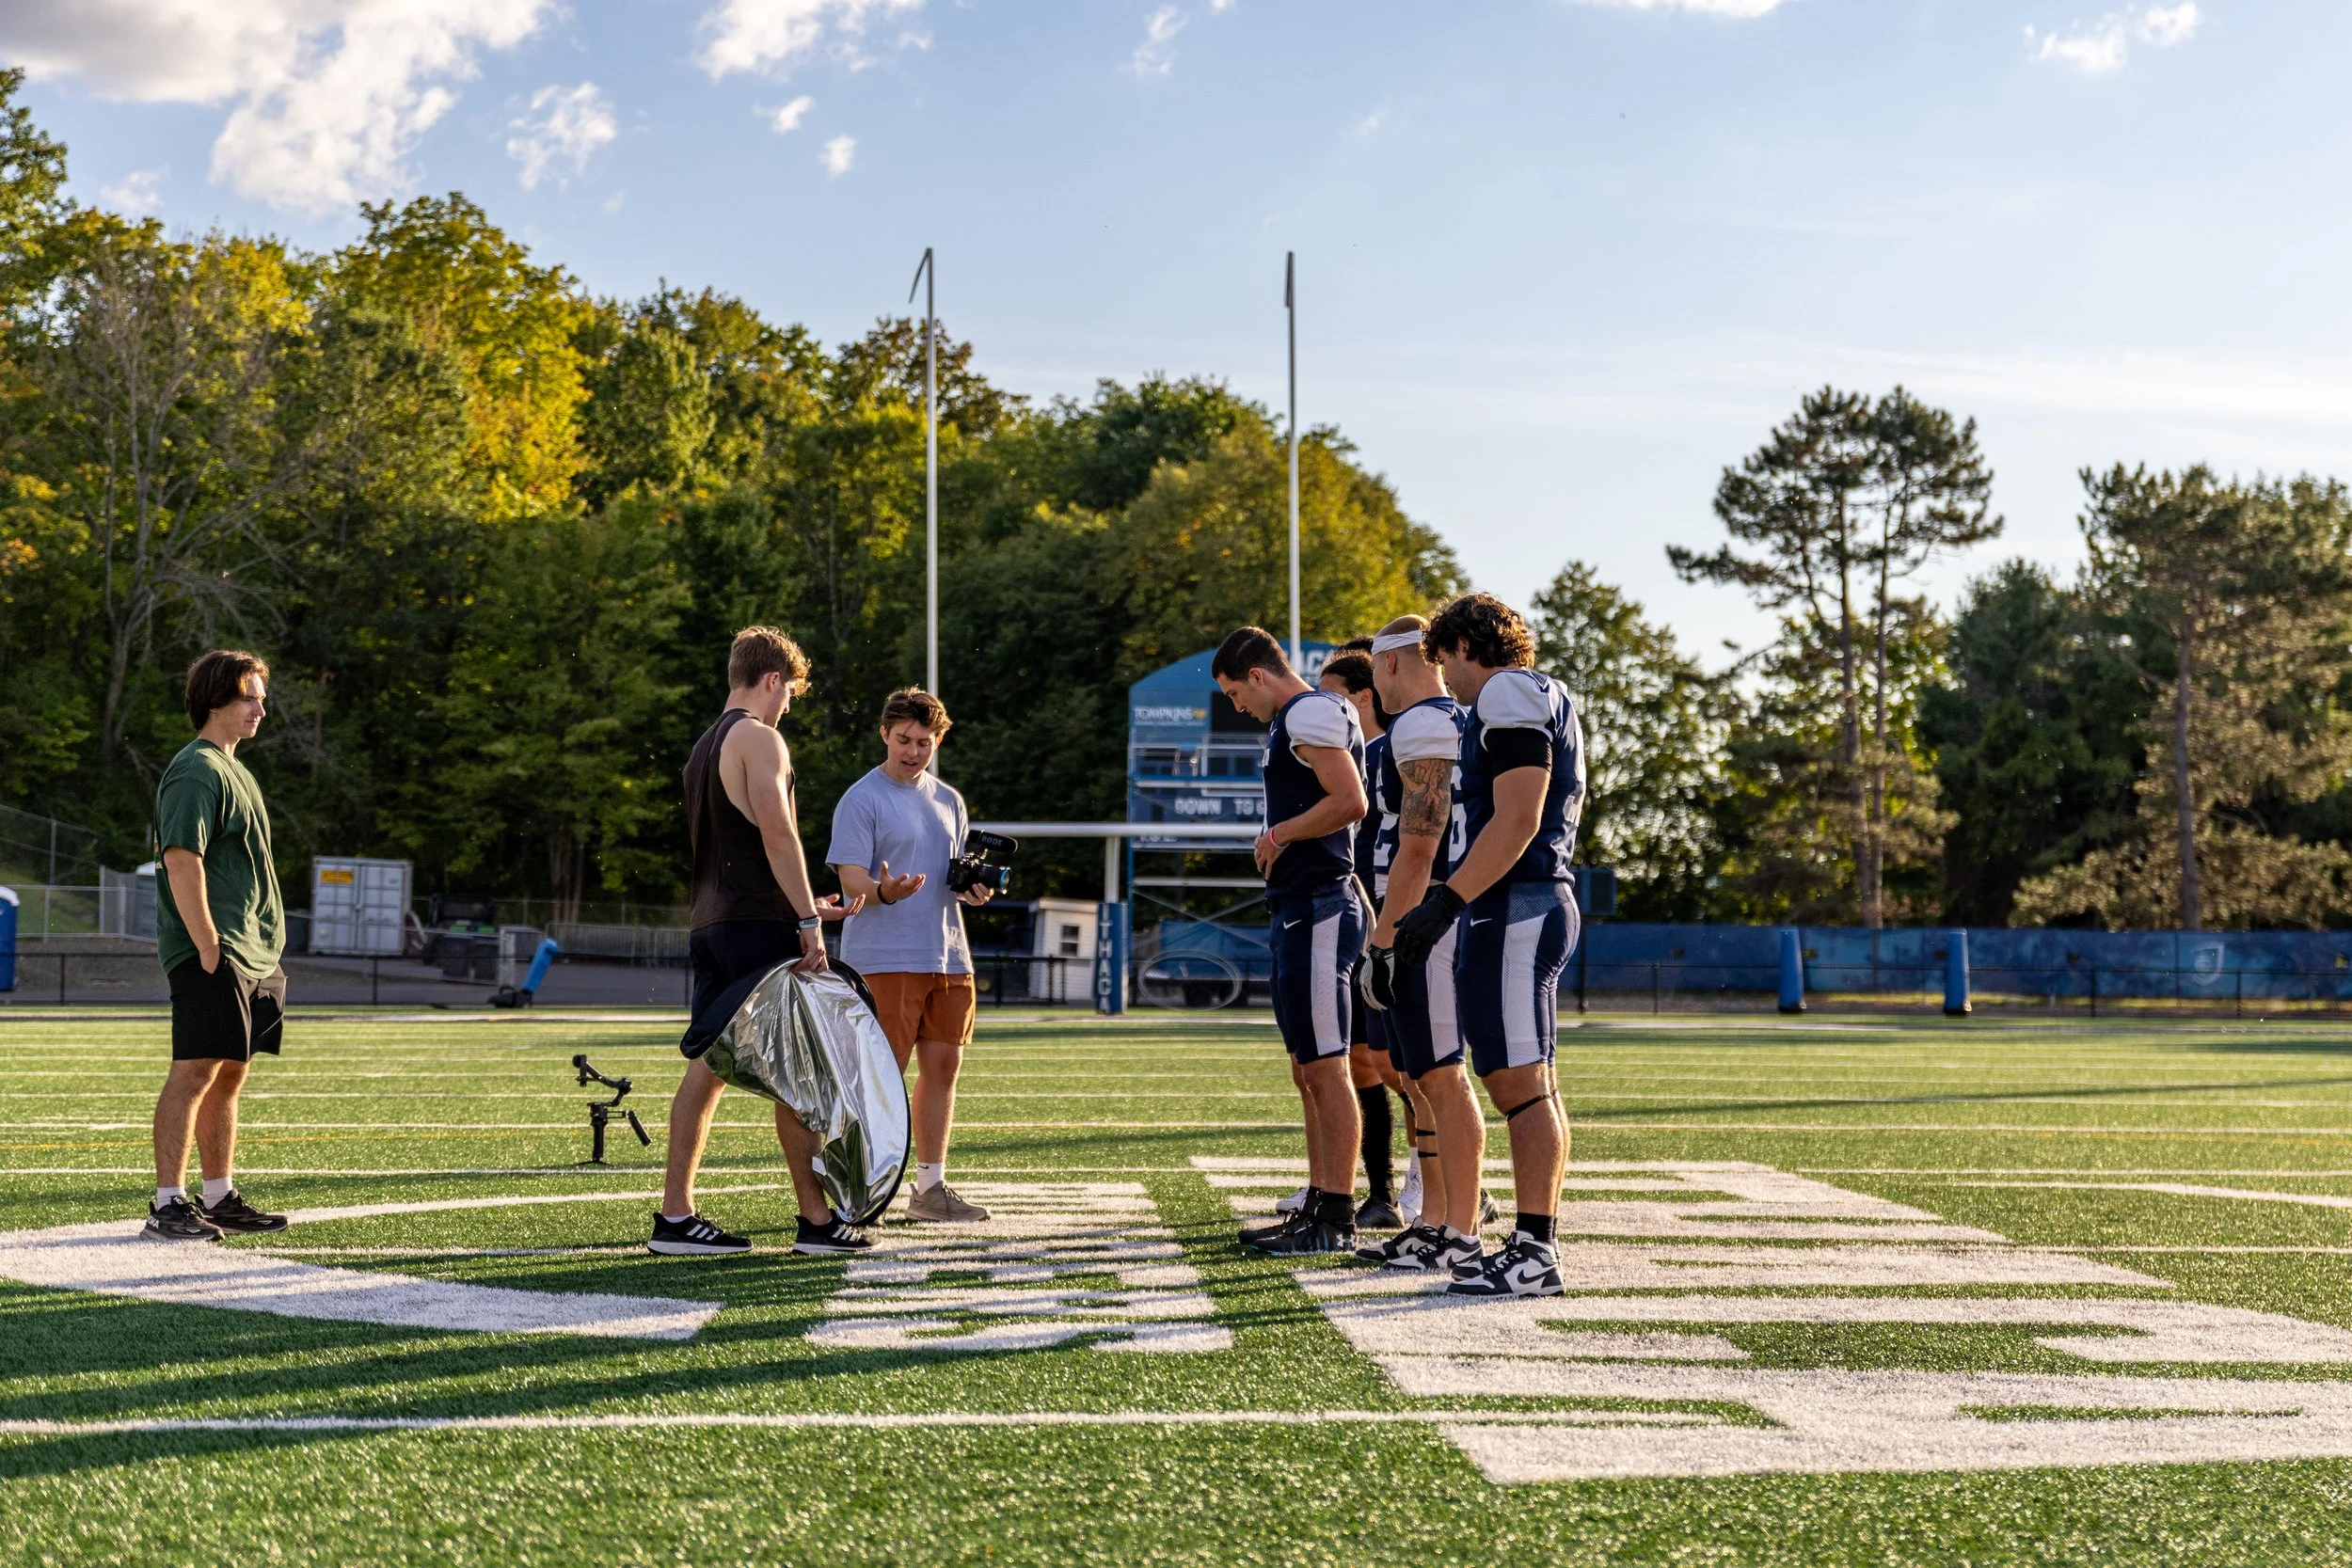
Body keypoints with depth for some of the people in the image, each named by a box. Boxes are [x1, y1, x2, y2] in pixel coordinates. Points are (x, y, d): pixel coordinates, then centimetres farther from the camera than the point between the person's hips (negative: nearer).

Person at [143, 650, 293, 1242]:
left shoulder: (233, 769, 19)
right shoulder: (196, 772, -12)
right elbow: (182, 862, -20)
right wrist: (208, 947, -22)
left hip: (251, 955, 10)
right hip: (212, 956, -10)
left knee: (229, 1074, 13)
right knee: (195, 1072, -10)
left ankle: (220, 1199, 19)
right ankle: (167, 1206, -8)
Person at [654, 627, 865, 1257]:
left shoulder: (705, 745, 21)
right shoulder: (758, 739, -8)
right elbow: (777, 833, -18)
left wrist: (807, 906, 30)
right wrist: (809, 922, -18)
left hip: (710, 923, 9)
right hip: (758, 927, -9)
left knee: (708, 1065, 7)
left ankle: (675, 1217, 5)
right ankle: (817, 1220, -1)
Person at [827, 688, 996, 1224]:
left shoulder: (949, 801, 17)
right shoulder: (861, 799, -4)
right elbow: (851, 876, -11)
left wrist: (974, 889, 2)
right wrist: (883, 891, -33)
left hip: (948, 955, 7)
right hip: (884, 957, -7)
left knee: (943, 1066, 7)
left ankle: (930, 1186, 15)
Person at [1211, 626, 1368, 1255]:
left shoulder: (1309, 713, -11)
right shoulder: (1295, 719, 20)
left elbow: (1350, 802, -22)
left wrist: (1278, 834, -11)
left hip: (1317, 912, -11)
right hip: (1297, 913, 11)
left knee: (1324, 1068, -8)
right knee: (1309, 1069, 14)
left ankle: (1338, 1220, -6)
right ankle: (1318, 1205, 20)